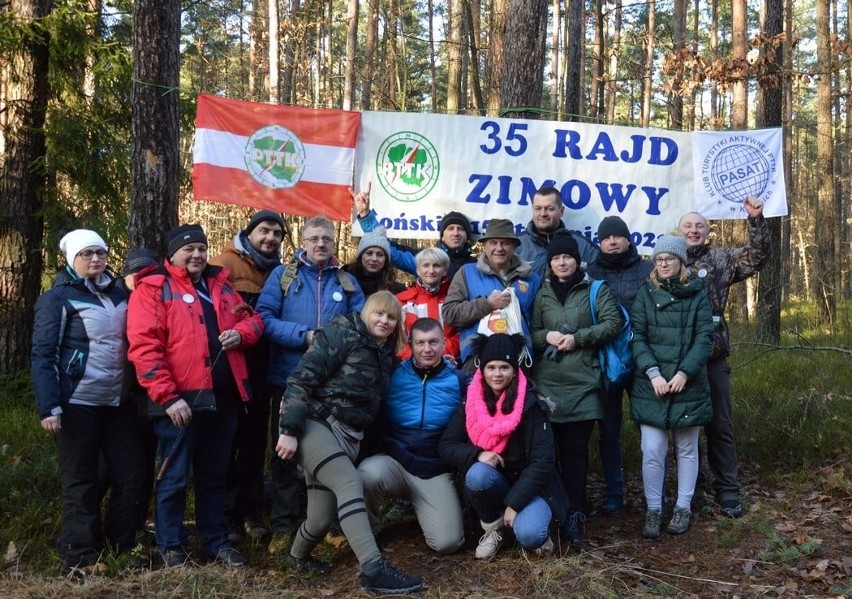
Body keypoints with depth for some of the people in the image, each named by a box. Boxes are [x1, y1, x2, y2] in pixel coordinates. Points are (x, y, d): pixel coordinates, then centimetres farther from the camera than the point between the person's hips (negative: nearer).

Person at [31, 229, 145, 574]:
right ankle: (80, 559, 13)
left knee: (131, 478, 6)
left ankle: (121, 550, 19)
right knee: (81, 483, 3)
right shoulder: (57, 298, -5)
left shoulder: (119, 294, 11)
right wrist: (48, 407, -18)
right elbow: (43, 355, -10)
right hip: (79, 404, -5)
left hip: (119, 402, 6)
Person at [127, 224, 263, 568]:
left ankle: (217, 543, 26)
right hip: (181, 399, -6)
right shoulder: (153, 289, -5)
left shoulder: (220, 285, 15)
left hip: (224, 396, 6)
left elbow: (251, 319, 22)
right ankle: (171, 547, 18)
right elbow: (144, 347, -13)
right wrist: (167, 397, -19)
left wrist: (240, 333, -4)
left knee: (215, 475, 16)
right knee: (174, 477, 4)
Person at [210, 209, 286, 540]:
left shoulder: (278, 271, 13)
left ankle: (250, 512, 21)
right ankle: (224, 514, 10)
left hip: (261, 368, 6)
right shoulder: (227, 263, -6)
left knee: (255, 439, 11)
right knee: (228, 441, 1)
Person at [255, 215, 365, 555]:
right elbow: (264, 318, -8)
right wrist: (304, 336, -17)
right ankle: (283, 526, 12)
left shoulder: (347, 281, 12)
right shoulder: (282, 276, 4)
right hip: (290, 380, -2)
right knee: (287, 453, 3)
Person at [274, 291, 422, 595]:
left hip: (346, 435, 7)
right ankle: (373, 569, -31)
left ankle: (298, 555, 36)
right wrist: (289, 430, -19)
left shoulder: (386, 355, 16)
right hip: (314, 423, -7)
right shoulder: (342, 333, -6)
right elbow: (302, 377, -13)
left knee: (322, 519, 5)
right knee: (350, 484, -26)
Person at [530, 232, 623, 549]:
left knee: (576, 448, -5)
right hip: (547, 381, 2)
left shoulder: (595, 290, 8)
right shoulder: (541, 294, 15)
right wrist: (547, 336, -8)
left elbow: (613, 322, -2)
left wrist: (577, 338, -10)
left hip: (583, 383, -2)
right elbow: (529, 332, 14)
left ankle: (574, 514, -6)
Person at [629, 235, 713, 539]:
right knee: (652, 451, -2)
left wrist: (684, 373, -14)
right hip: (651, 385, 0)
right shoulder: (645, 293, 5)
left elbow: (703, 338, -2)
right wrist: (653, 373, -13)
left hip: (689, 385, 0)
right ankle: (653, 510, 11)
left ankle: (683, 508, 23)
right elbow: (637, 337, -1)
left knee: (686, 449, 10)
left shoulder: (697, 294, 4)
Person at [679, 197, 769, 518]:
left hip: (712, 358, 0)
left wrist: (756, 220, -15)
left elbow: (757, 257, -3)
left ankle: (727, 491, 16)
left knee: (719, 425, 6)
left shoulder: (720, 259, 7)